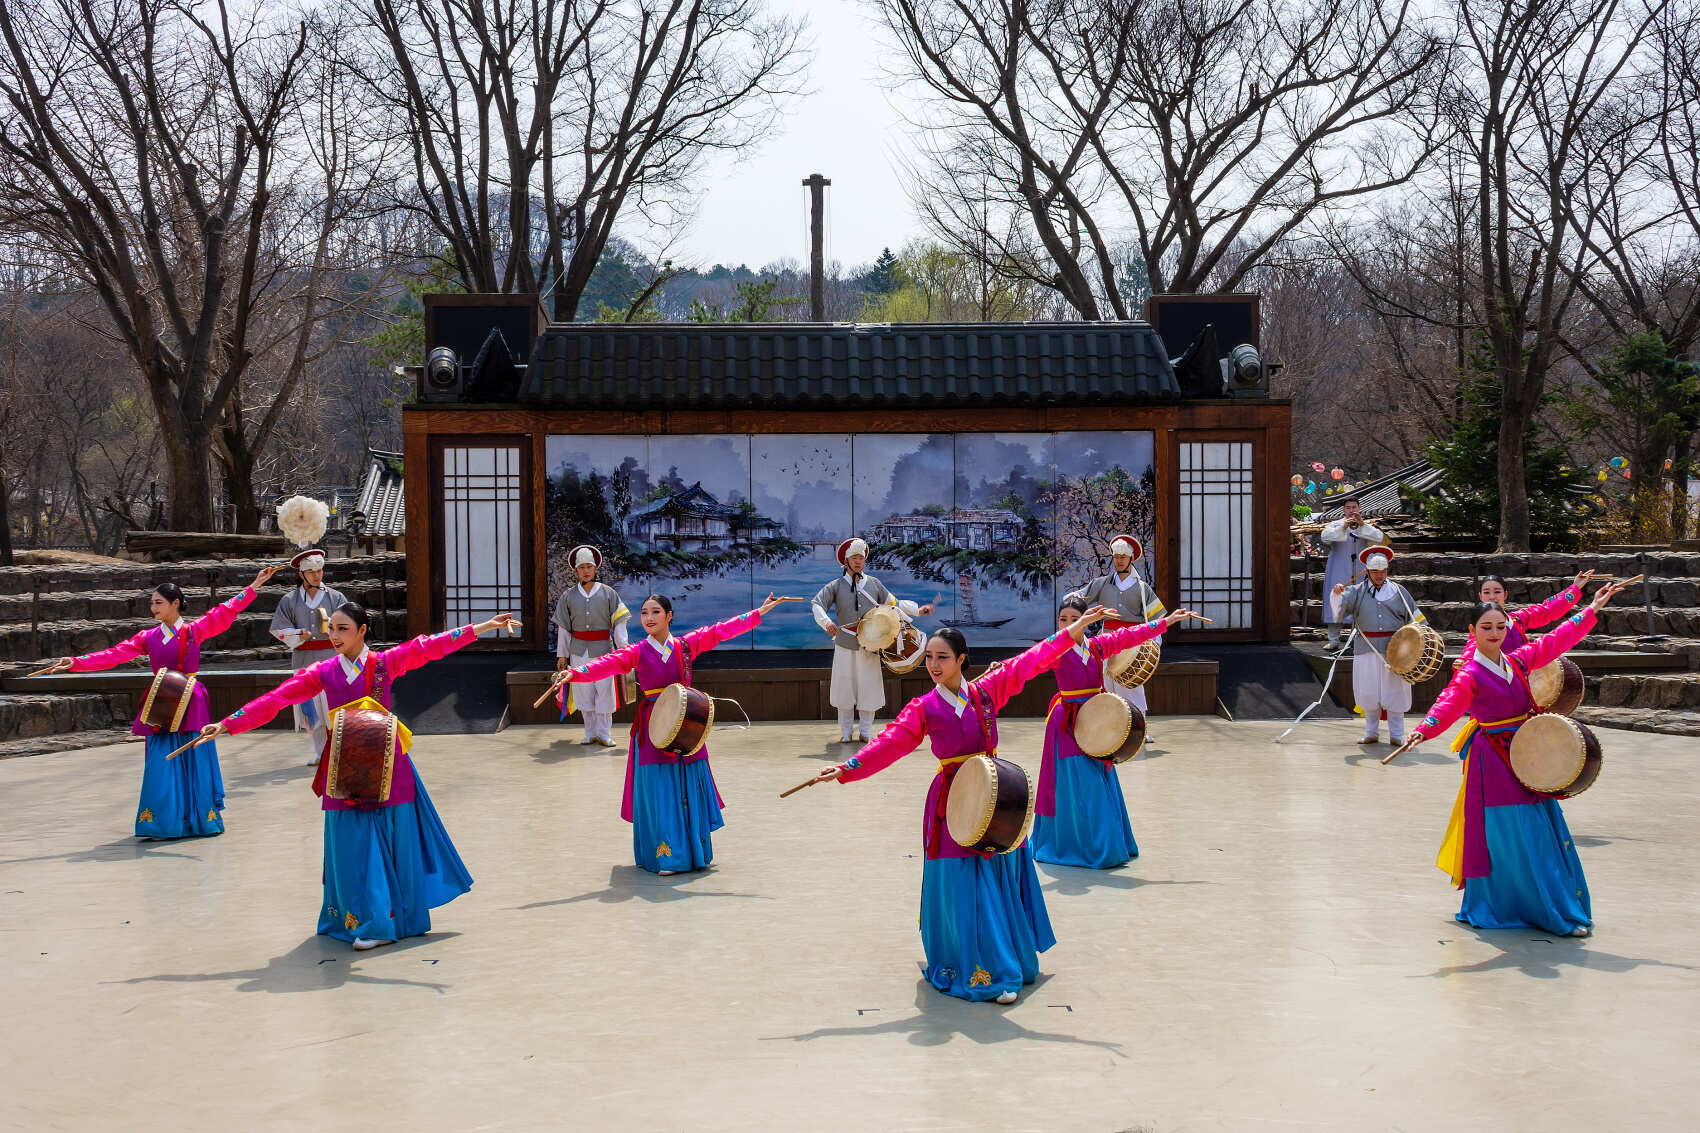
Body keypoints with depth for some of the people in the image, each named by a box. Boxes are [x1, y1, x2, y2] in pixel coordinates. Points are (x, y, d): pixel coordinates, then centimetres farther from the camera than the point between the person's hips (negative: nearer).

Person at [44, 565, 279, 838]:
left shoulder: (194, 630, 1)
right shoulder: (148, 637, 7)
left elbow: (226, 611, 1)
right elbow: (114, 655, 1)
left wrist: (253, 586, -2)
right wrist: (75, 663, -7)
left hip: (191, 703, -2)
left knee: (195, 762, 2)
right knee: (162, 764, 0)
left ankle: (203, 820, 14)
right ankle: (164, 824, 7)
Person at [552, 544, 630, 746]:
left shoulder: (608, 593, 0)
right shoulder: (568, 596, 5)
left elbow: (619, 623, -1)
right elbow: (563, 627, 9)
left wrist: (623, 650, -8)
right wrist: (561, 655, 7)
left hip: (603, 650, -1)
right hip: (579, 651, 1)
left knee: (604, 691, -3)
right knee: (584, 692, 3)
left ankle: (604, 734, 5)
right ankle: (590, 734, 12)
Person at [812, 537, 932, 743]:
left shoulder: (874, 584, 11)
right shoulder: (836, 586, 3)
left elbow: (892, 603, 20)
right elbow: (817, 604, -8)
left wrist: (917, 610, 11)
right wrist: (826, 622, -27)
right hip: (845, 645, -1)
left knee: (869, 687, 0)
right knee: (844, 687, 0)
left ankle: (865, 731, 11)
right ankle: (845, 731, 12)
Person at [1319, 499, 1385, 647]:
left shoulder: (1366, 527, 10)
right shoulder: (1335, 525, 6)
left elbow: (1379, 537, -9)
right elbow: (1325, 537, -16)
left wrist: (1362, 525, -22)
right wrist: (1343, 528, -30)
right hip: (1338, 573, -1)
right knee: (1336, 604, -4)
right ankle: (1333, 639, 2)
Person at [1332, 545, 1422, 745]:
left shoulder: (1399, 592, 10)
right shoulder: (1357, 592, 7)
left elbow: (1414, 619, 14)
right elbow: (1339, 608, -9)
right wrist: (1337, 594, -29)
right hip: (1366, 650, 0)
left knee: (1394, 691, 0)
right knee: (1369, 692, 4)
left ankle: (1396, 734, 7)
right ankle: (1371, 733, 15)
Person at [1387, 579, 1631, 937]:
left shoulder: (1517, 661, 8)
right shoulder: (1469, 675, -11)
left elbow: (1556, 640, 19)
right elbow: (1448, 705, -26)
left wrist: (1591, 610, 24)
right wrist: (1423, 730, -45)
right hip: (1494, 760, -7)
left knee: (1542, 832, 10)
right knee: (1511, 837, -5)